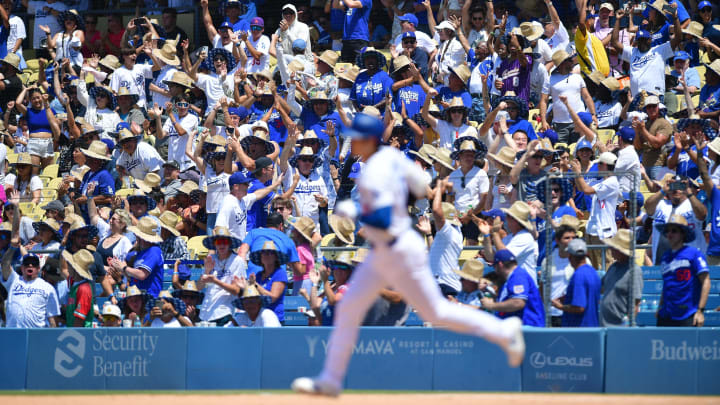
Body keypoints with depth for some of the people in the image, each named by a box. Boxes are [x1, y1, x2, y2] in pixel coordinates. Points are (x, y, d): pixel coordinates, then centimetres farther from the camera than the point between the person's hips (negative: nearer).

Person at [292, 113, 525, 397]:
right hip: (382, 253, 10)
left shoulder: (374, 175, -25)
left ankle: (504, 331, 16)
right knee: (349, 308, 7)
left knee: (436, 312, 3)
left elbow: (383, 221, -34)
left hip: (399, 253, -10)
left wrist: (353, 212, -20)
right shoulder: (391, 156, 2)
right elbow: (420, 187, 12)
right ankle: (330, 380, 10)